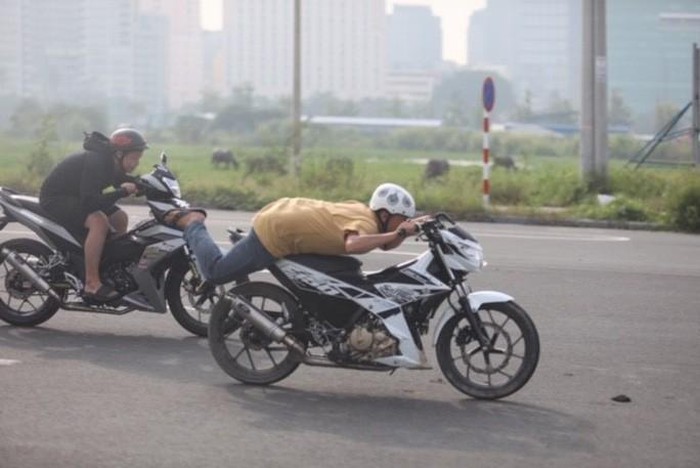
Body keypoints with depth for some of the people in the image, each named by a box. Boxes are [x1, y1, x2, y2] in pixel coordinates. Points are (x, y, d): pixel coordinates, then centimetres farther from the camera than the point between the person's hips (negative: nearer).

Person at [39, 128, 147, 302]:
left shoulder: (113, 164, 0)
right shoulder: (95, 162, -29)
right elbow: (89, 201, -36)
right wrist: (122, 192, -33)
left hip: (75, 196, 10)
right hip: (55, 198, -10)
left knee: (120, 218, 12)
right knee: (99, 221, -31)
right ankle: (91, 284, -29)